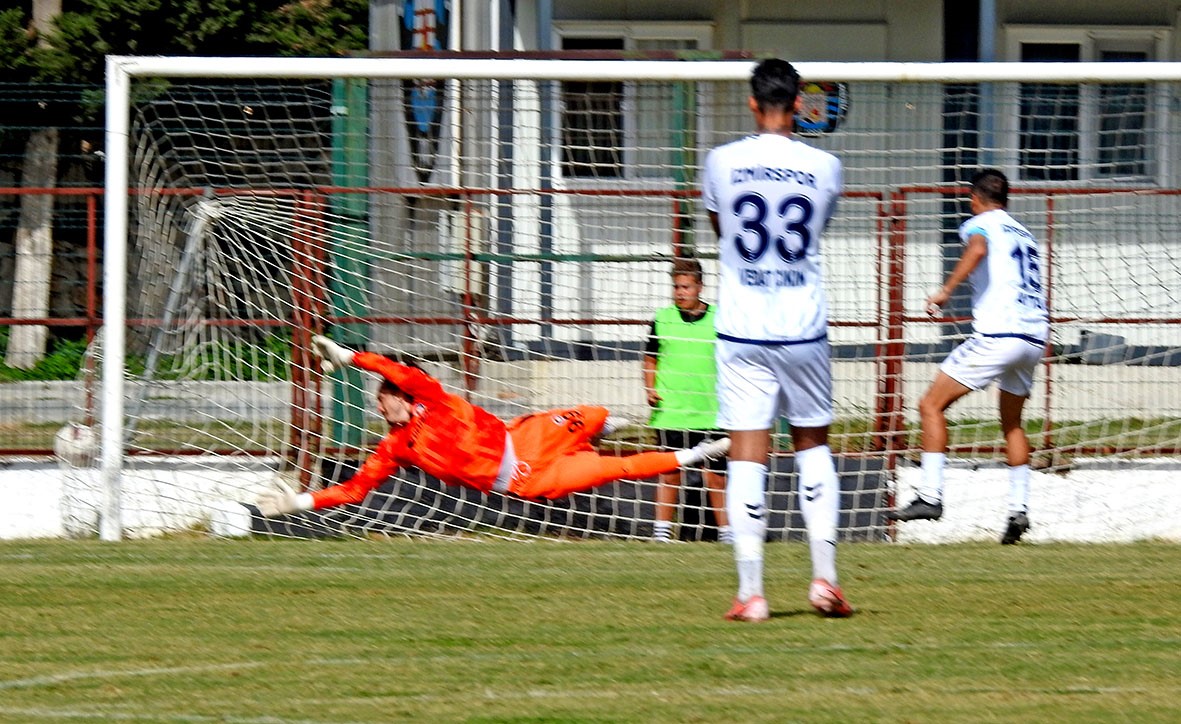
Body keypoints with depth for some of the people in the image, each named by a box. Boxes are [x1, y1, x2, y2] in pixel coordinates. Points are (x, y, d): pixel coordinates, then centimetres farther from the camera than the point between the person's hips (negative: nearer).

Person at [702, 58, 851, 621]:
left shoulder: (722, 162, -3)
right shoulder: (823, 167, -2)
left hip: (742, 331, -1)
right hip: (804, 330, 1)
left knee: (747, 457, -2)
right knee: (813, 446, 16)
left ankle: (750, 591, -8)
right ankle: (824, 575, 8)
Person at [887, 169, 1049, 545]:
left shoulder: (979, 224, 3)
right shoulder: (1024, 234, 25)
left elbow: (978, 248, -21)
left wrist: (945, 290, -25)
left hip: (997, 335, -7)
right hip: (1035, 336, 7)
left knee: (931, 405, -1)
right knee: (1012, 424, 22)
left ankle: (930, 496, -10)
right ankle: (1019, 509, 13)